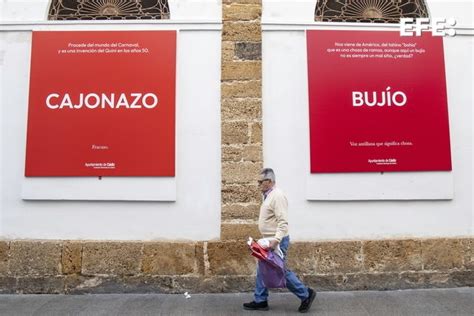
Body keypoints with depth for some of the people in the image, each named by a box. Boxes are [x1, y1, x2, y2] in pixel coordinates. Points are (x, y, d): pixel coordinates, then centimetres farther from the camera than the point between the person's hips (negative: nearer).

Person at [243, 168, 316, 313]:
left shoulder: (277, 196, -19)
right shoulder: (269, 195, 12)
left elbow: (283, 222, -26)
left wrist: (276, 240, -33)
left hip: (277, 241, -10)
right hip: (270, 240, 10)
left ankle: (306, 294, 15)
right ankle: (260, 301, 22)